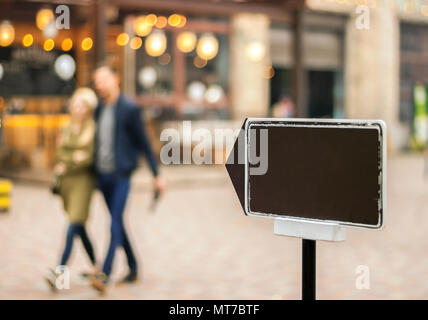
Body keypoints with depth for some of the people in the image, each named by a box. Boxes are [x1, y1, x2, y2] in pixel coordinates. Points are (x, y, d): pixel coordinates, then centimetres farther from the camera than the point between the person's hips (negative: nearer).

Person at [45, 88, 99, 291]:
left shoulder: (94, 129, -4)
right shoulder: (67, 128, 13)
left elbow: (92, 157, -7)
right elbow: (60, 154, 11)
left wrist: (66, 166, -12)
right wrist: (74, 156, -8)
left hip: (83, 180, -6)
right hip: (65, 182, 6)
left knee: (74, 226, -14)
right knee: (80, 229, 12)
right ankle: (96, 266, 28)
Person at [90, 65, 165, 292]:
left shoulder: (130, 109, -6)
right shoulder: (98, 110, 10)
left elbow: (143, 143, -4)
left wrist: (156, 175, -3)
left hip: (121, 175, -6)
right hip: (102, 175, 6)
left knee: (115, 221, -12)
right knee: (117, 222, 12)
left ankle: (105, 274, -18)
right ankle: (133, 269, 24)